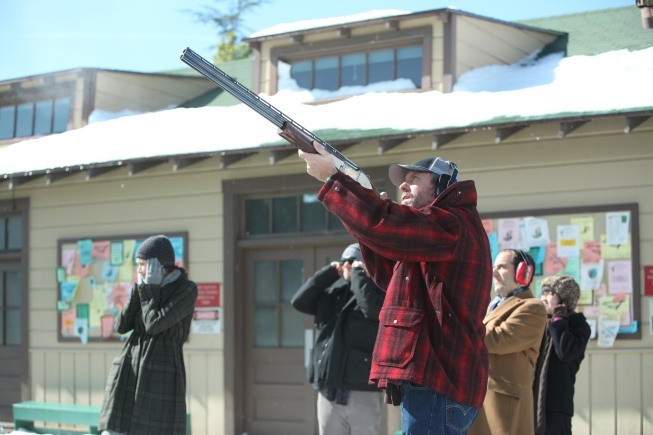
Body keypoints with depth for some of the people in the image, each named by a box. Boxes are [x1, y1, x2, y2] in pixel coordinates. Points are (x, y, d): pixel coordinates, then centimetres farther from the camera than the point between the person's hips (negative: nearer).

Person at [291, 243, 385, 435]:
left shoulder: (377, 292, -1)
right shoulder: (332, 294, 17)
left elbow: (372, 307, -23)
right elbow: (299, 301, 8)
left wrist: (358, 273, -10)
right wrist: (330, 272, 5)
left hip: (363, 393, -6)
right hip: (328, 393, 6)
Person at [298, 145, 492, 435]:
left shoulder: (452, 224, -10)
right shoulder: (435, 231, 26)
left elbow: (384, 224, -23)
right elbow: (389, 275, 25)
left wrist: (331, 178, -12)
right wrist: (368, 211, 13)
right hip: (432, 379, 11)